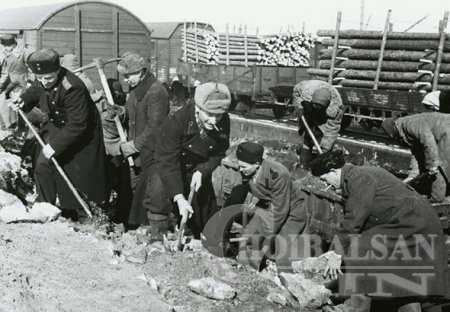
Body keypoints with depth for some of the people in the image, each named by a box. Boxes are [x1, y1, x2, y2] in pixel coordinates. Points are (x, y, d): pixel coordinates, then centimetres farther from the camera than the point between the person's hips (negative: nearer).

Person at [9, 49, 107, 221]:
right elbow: (35, 91, 14)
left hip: (81, 134, -7)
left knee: (80, 177, 0)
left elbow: (77, 125, -32)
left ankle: (86, 217, 18)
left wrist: (55, 145, -28)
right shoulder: (42, 82, -12)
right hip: (56, 128, 7)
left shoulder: (72, 89, -35)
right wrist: (23, 101, -8)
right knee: (43, 166, 6)